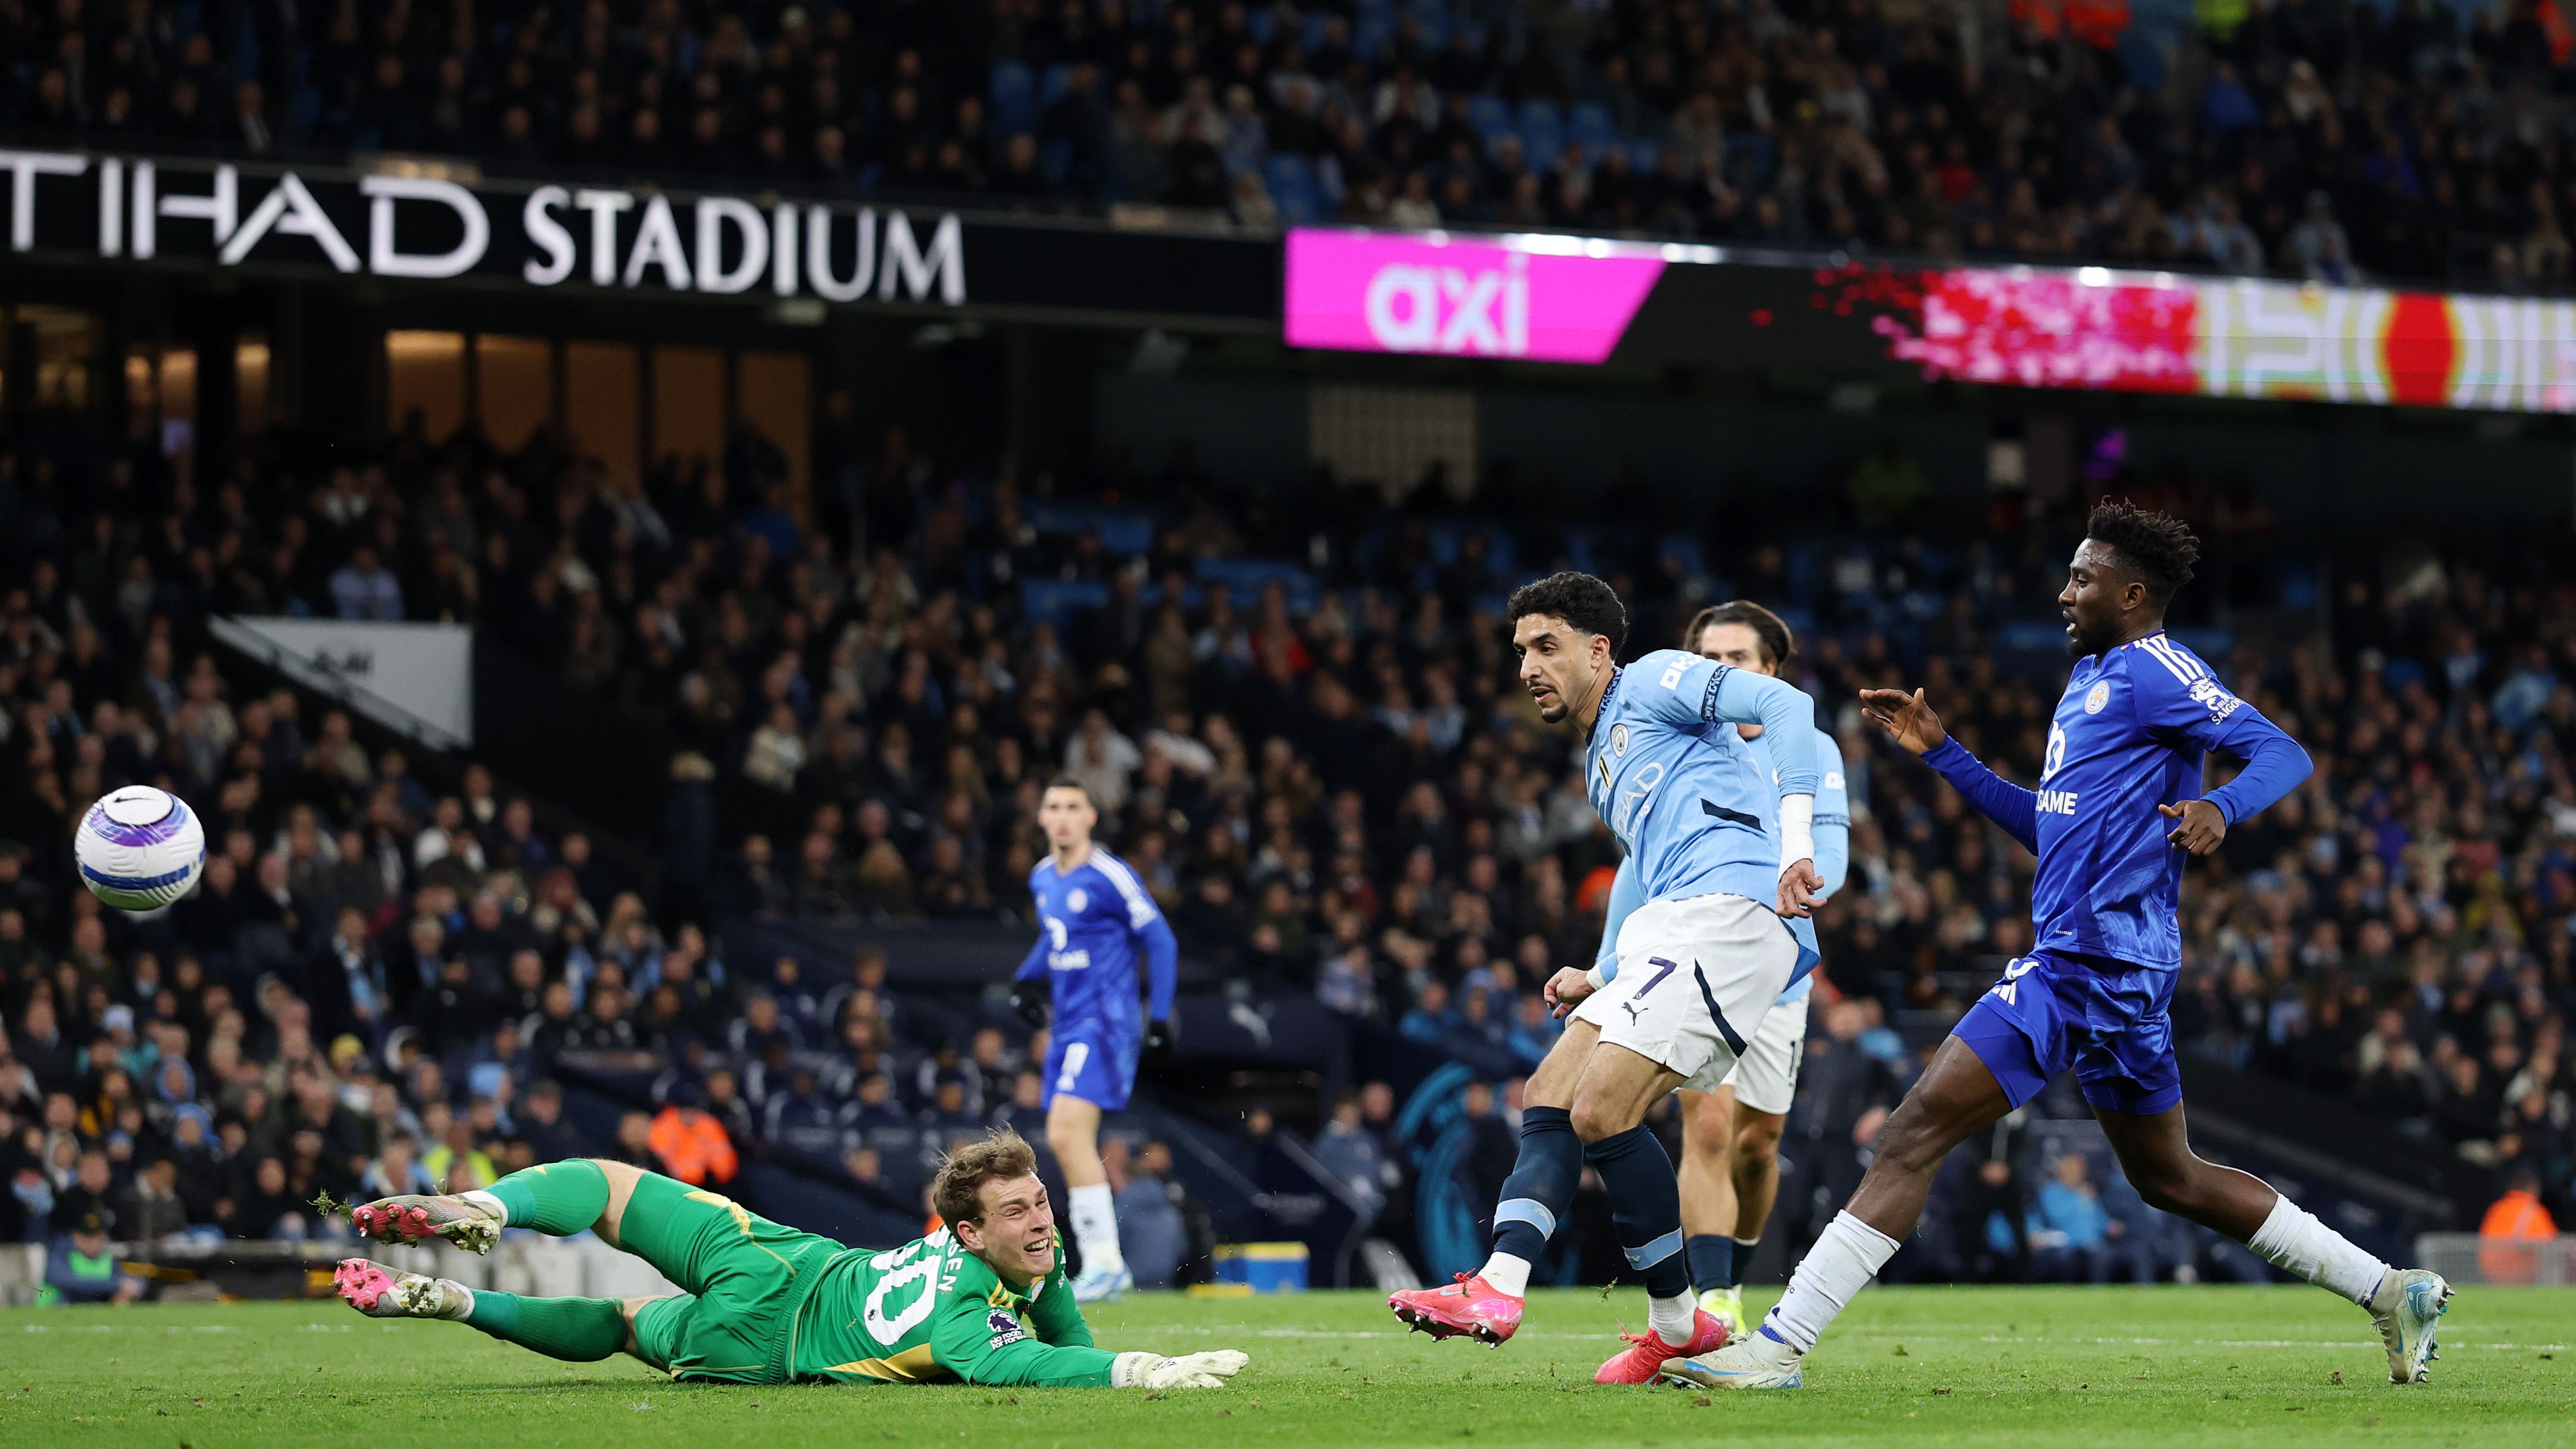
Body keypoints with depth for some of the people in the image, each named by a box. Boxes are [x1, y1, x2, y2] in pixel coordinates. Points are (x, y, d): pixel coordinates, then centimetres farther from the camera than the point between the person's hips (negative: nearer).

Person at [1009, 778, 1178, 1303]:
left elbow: (1160, 942, -8)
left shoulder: (1110, 877, -12)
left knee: (1069, 1133, -19)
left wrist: (1159, 1017, -9)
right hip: (1067, 1023, 9)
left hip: (1105, 1021, -9)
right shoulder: (1043, 877, 11)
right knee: (1064, 1141, 7)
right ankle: (1104, 1266, 15)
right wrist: (1026, 978, 14)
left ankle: (1104, 1263, -16)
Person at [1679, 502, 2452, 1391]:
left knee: (1918, 1132, -13)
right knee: (2169, 1180, 19)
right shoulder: (2090, 682, 21)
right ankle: (2390, 1292, 21)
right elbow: (2046, 830, 28)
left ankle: (1779, 1347, -16)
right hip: (2091, 966, 11)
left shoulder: (2152, 672, -8)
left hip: (2091, 965, -11)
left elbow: (2283, 753, -15)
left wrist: (2221, 807, -34)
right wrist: (1939, 752, 26)